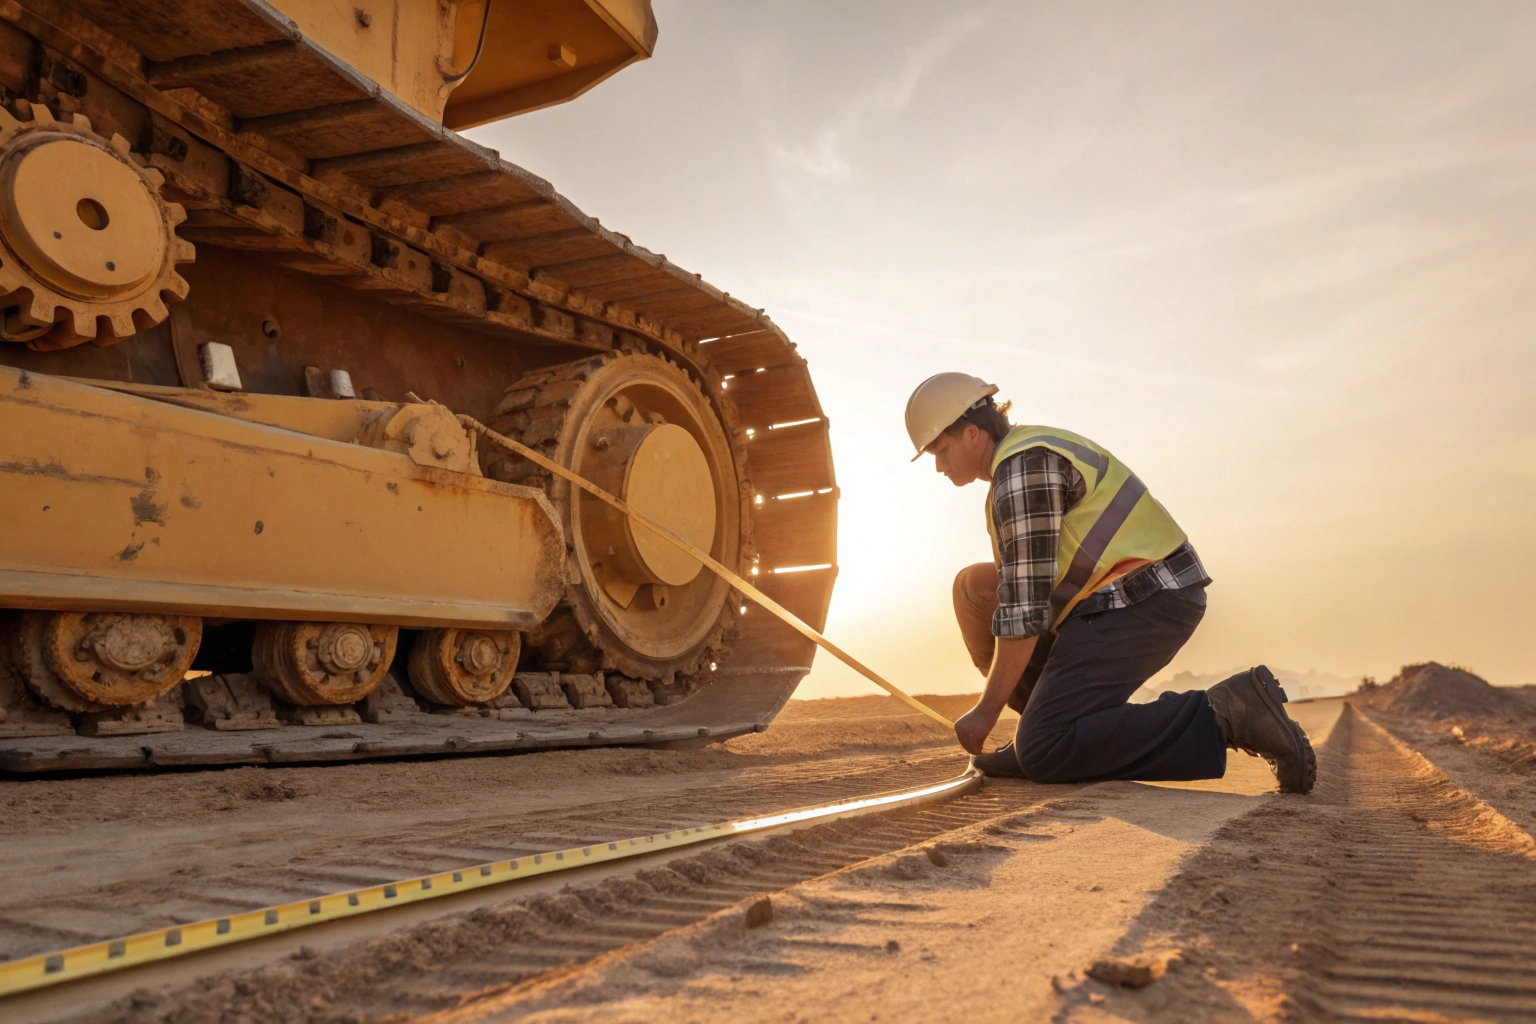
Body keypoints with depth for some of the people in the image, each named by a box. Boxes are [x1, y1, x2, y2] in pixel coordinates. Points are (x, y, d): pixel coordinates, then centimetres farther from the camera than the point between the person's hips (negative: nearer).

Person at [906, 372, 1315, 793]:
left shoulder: (1021, 468, -13)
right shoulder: (1032, 451, 20)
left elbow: (1025, 607, -17)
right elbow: (1028, 587, 26)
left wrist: (987, 709, -9)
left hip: (1139, 602, -10)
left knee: (1042, 752, -16)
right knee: (975, 584, 15)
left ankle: (1223, 715, -18)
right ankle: (1042, 737, 10)